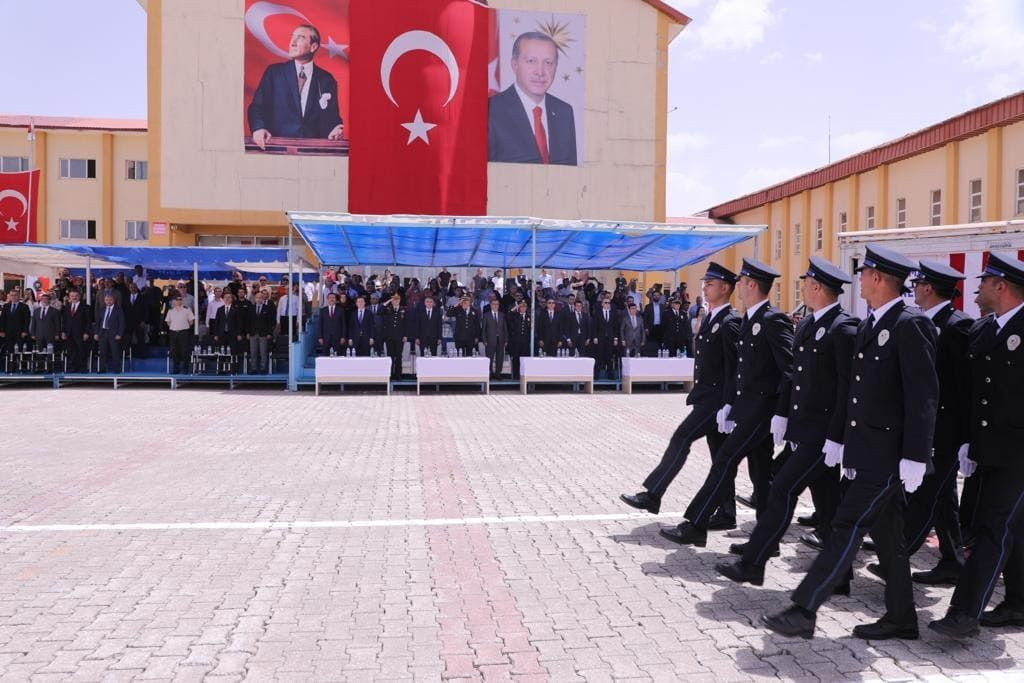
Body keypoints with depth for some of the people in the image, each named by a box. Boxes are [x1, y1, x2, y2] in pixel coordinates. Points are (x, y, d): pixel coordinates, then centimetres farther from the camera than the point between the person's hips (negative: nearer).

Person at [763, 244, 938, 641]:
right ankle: (901, 619, 27)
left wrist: (915, 457, -21)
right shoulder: (868, 326, 13)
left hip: (889, 452, -9)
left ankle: (803, 611, -3)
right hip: (866, 449, 9)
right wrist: (845, 443, 17)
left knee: (849, 527, -7)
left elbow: (924, 396, -19)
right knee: (886, 533, 15)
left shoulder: (910, 325, -16)